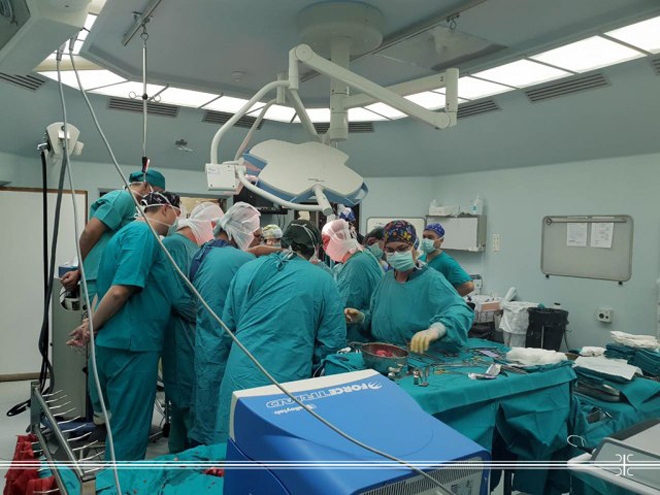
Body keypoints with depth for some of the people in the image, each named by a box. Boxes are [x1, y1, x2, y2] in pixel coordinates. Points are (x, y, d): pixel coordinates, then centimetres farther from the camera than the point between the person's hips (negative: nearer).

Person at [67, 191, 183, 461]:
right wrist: (92, 327, -9)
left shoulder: (130, 231, 18)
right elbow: (120, 290, -21)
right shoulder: (144, 234, -14)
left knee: (123, 421, 21)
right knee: (131, 429, 2)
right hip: (133, 344, -10)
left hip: (115, 343, 10)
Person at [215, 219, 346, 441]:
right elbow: (334, 340, -2)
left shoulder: (247, 269, 3)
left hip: (240, 377, 3)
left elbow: (228, 323, 11)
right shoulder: (324, 281, -4)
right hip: (289, 380, -2)